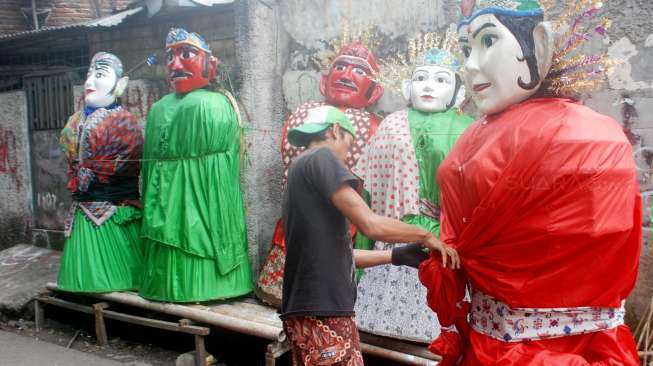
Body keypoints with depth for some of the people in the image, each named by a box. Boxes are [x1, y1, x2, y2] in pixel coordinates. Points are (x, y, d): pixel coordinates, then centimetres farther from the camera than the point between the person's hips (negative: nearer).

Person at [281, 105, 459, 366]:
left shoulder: (301, 168, 21)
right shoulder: (321, 158, -7)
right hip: (322, 312, -10)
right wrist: (426, 236, -1)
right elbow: (370, 224, -16)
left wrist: (397, 256, 18)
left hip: (309, 310, 10)